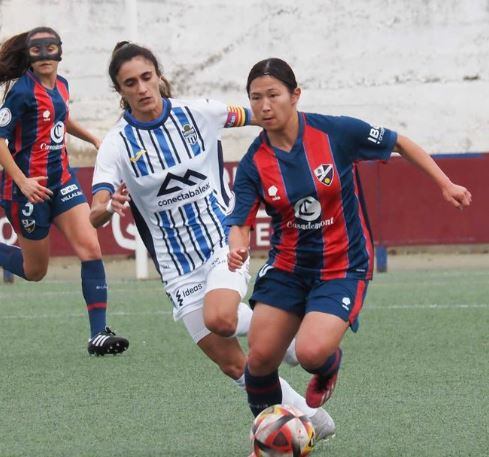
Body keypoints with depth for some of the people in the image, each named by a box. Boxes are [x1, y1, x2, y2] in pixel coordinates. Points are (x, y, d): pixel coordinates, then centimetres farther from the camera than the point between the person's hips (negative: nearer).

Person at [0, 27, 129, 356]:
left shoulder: (60, 85, 7)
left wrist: (93, 138, 28)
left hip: (62, 179, 6)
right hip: (30, 187, -6)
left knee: (90, 248, -9)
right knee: (35, 270, 4)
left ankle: (99, 334, -9)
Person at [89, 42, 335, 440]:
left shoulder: (198, 112, -5)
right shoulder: (117, 145, -9)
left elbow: (252, 117, 13)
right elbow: (95, 216, -19)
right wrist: (110, 206, -41)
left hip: (224, 241, -1)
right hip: (178, 268, 1)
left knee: (219, 319, -31)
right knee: (232, 365, 0)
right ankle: (303, 413, 18)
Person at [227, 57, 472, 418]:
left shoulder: (336, 132, -14)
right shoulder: (254, 163, -7)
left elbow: (400, 144, -1)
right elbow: (240, 223, -11)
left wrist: (445, 184, -4)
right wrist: (237, 247, -35)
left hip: (343, 269, -3)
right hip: (287, 267, 3)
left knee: (311, 351, -23)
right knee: (260, 356, -6)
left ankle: (329, 366, 17)